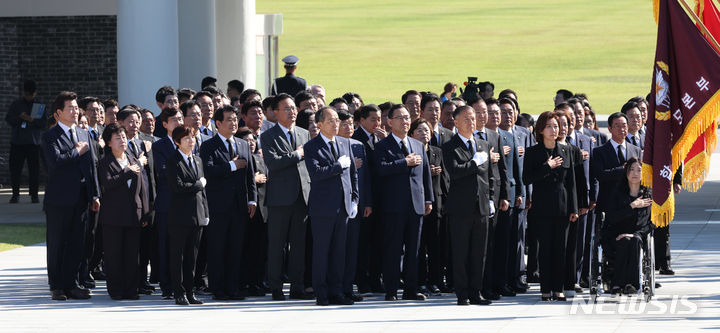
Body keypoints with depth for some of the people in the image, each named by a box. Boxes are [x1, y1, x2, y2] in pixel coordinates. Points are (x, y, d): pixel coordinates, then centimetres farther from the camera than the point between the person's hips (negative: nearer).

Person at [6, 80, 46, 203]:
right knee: (15, 168, -1)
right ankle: (15, 194, 6)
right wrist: (19, 118, -13)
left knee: (34, 169, -3)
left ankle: (34, 194, 4)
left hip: (34, 142, -1)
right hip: (17, 141, 1)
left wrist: (32, 120, -16)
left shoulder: (39, 106, 8)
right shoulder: (16, 105, 10)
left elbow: (44, 123, 1)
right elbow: (8, 119, 5)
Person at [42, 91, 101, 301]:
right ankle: (57, 286, 8)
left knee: (76, 244, 7)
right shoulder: (50, 136, -6)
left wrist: (95, 195, 9)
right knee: (57, 244, 1)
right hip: (59, 199, -6)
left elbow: (92, 165, 14)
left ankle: (71, 284, 13)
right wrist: (77, 152, -11)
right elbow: (55, 161, -22)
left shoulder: (84, 135, 14)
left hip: (81, 198, 6)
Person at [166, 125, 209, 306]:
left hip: (197, 215, 6)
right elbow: (178, 186, -18)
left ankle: (189, 292, 12)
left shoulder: (198, 160, 16)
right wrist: (198, 185, -7)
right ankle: (179, 293, 2)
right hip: (180, 215, -6)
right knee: (178, 256, -1)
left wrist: (206, 214, 13)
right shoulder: (172, 162, -6)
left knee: (192, 256, 8)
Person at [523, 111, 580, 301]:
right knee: (545, 248, -3)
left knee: (560, 248, 2)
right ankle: (545, 289, 1)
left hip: (562, 207, 2)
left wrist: (573, 209, 4)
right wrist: (547, 167, -13)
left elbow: (571, 182, 9)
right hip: (543, 206, -2)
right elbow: (527, 179, -8)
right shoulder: (532, 153, 1)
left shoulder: (566, 152, 10)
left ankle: (558, 289, 7)